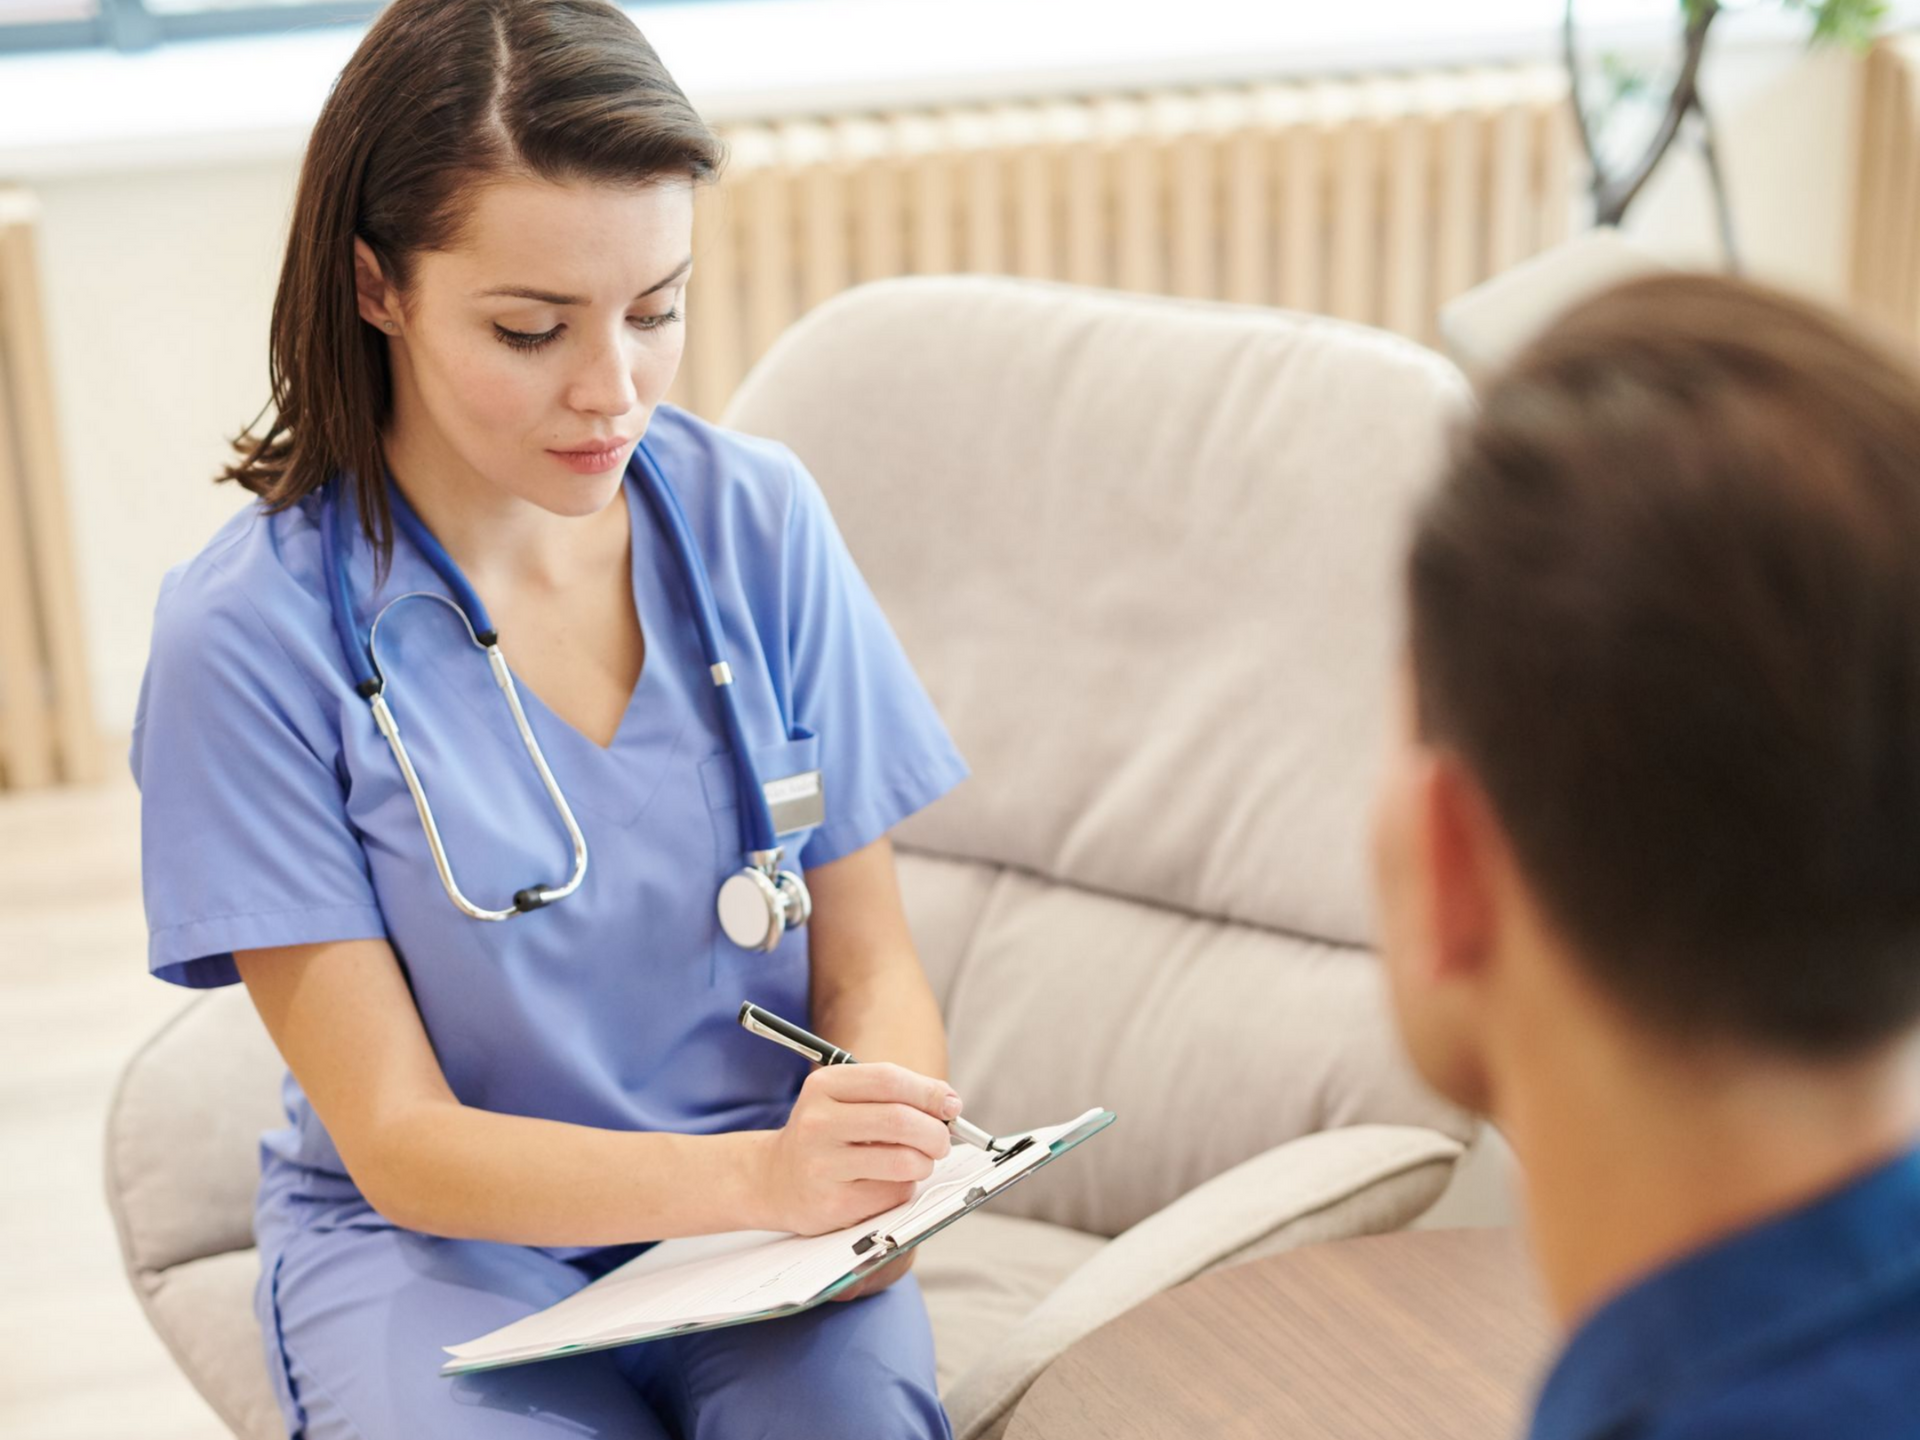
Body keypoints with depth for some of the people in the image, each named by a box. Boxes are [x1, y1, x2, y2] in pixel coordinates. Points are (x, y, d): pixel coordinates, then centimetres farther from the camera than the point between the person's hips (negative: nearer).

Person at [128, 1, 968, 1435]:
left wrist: (889, 1167, -19)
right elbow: (397, 1138, -13)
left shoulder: (756, 518, -3)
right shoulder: (249, 633, -14)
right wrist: (755, 1175, -30)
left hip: (758, 1209, 2)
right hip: (445, 1238, -1)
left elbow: (868, 963, 4)